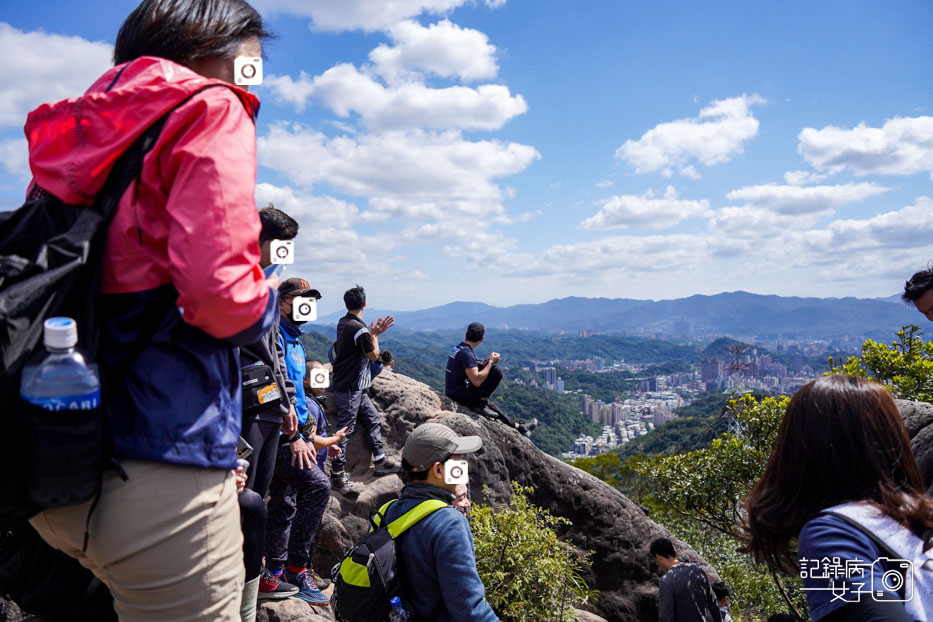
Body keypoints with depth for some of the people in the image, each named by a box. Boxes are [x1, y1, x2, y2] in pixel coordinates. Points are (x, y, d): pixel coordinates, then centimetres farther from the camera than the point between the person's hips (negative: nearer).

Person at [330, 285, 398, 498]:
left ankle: (380, 461, 24)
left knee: (373, 420, 15)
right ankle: (338, 476, 4)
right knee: (345, 430, -4)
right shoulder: (359, 328, -21)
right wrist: (375, 334, 4)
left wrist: (374, 332, 9)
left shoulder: (343, 322, 8)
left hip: (357, 388, 10)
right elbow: (374, 355, -10)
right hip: (349, 390, -10)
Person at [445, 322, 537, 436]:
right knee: (496, 371, -16)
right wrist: (491, 362, -15)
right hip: (460, 398, -10)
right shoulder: (466, 353, -21)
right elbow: (477, 381, -27)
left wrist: (488, 361, 5)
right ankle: (481, 403, -7)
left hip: (452, 394, 10)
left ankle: (518, 427, 37)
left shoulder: (459, 347, 9)